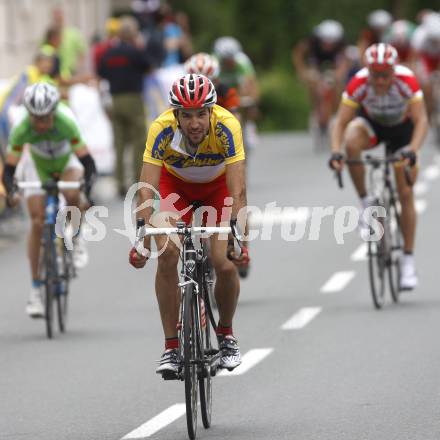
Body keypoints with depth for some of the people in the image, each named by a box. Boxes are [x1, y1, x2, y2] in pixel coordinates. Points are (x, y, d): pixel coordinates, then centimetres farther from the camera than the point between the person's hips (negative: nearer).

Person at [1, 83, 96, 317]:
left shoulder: (66, 124, -36)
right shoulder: (21, 129, -32)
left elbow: (87, 161, -35)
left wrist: (89, 184, -53)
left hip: (67, 163, -1)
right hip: (38, 166, 1)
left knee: (72, 195, -35)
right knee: (37, 223, -11)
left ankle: (75, 239, -4)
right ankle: (35, 290, -4)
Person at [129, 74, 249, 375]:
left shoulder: (227, 127, -36)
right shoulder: (162, 130, -34)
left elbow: (238, 193, -39)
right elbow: (147, 191, -36)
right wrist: (142, 241, -47)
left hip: (218, 185, -1)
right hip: (176, 183, 1)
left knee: (224, 264, -16)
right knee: (167, 254, -21)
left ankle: (226, 334, 12)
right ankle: (172, 345, -10)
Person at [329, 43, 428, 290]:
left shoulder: (407, 81, -33)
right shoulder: (359, 84, -31)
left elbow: (421, 120, -37)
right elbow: (341, 123, -29)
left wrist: (412, 150, -53)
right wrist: (336, 152, -46)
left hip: (402, 127, -1)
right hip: (371, 124, 1)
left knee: (406, 194, -6)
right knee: (352, 141, -36)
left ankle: (409, 261, 2)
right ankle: (366, 203, -20)